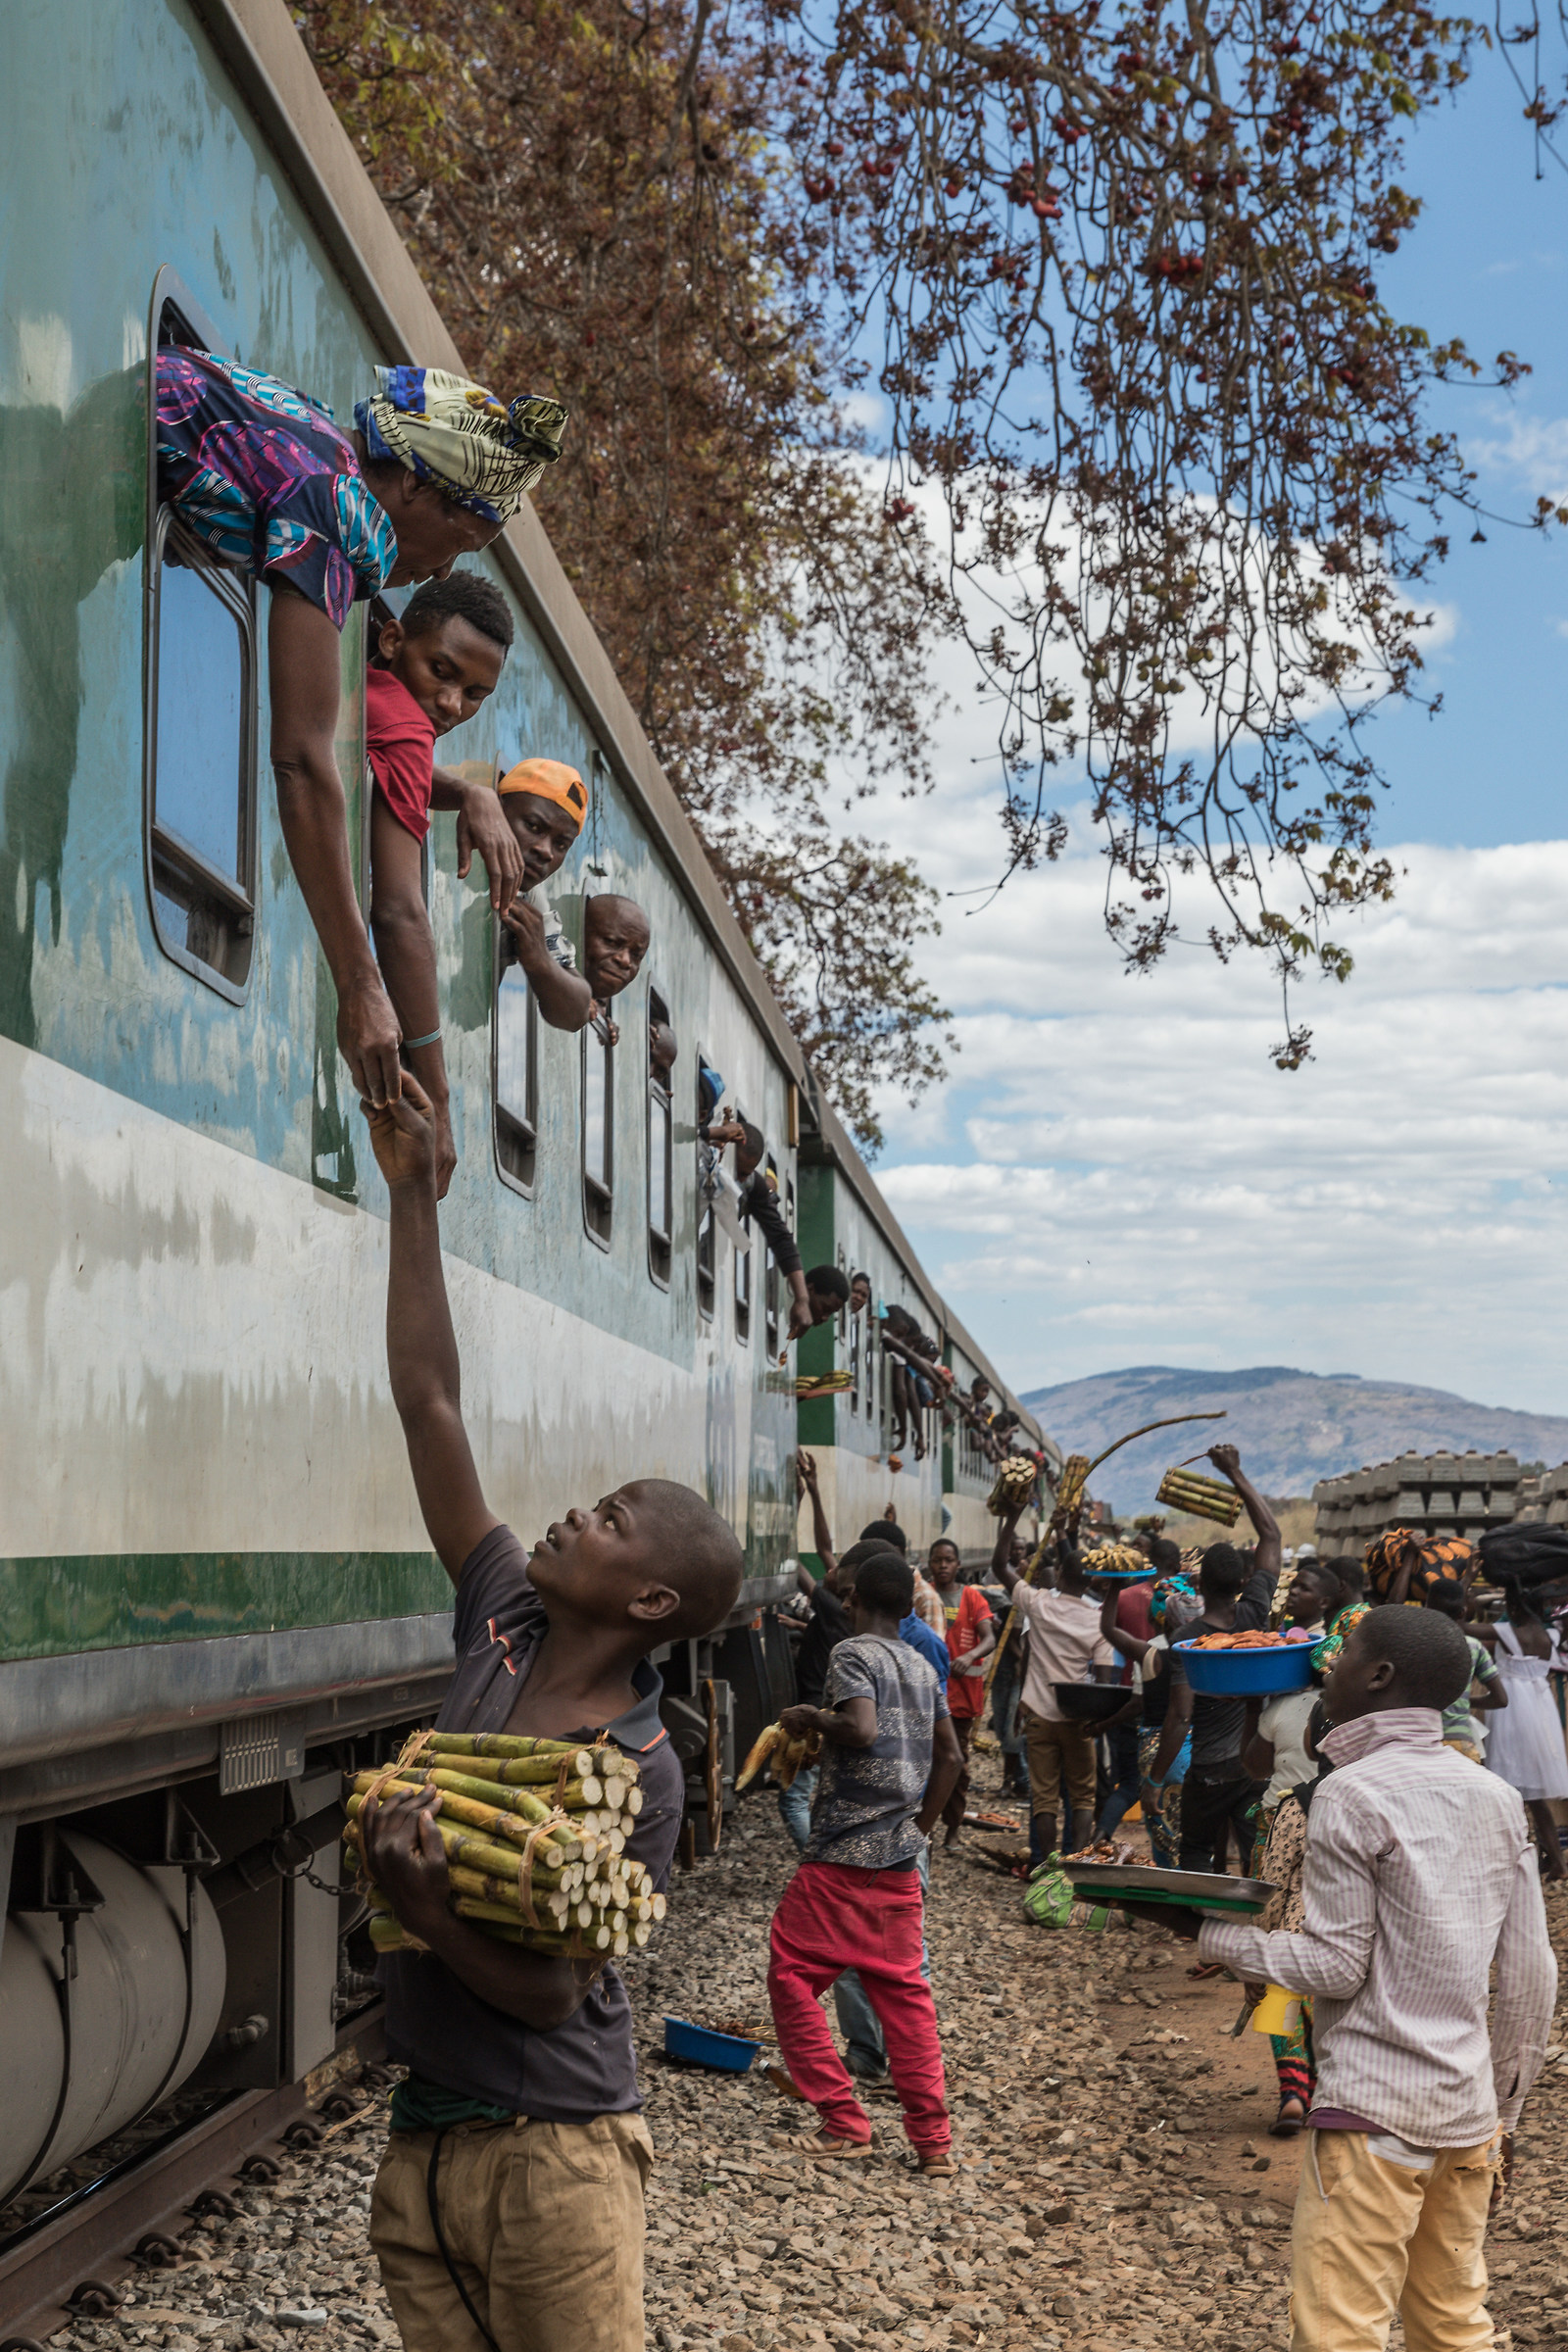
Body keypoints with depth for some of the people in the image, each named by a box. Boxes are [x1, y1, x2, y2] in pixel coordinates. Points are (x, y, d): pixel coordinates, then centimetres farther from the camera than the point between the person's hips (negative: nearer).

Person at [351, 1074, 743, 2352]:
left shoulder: (638, 1774, -16)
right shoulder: (505, 1627, 0)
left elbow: (551, 1993, -17)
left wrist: (424, 1909, -32)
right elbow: (431, 1404, 1)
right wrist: (413, 1194, 0)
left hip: (552, 2154, -6)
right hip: (422, 2136, 6)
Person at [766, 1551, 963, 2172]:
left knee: (791, 1979, 4)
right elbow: (950, 1757, 17)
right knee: (903, 1991, 11)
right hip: (899, 1859, 7)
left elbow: (862, 1728, -25)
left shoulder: (853, 1653, -9)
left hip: (842, 1854, -7)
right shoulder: (922, 1667, 13)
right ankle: (932, 2139, 8)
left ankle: (843, 2123, 1)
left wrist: (809, 1718, -9)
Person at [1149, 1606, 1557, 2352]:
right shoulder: (1495, 1796, 8)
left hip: (1376, 2109, -7)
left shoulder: (1352, 1793, -11)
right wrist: (1503, 2113, 18)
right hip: (1469, 2110, 7)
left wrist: (1208, 1932, -4)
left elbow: (1335, 1966, -12)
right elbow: (1531, 1975, 9)